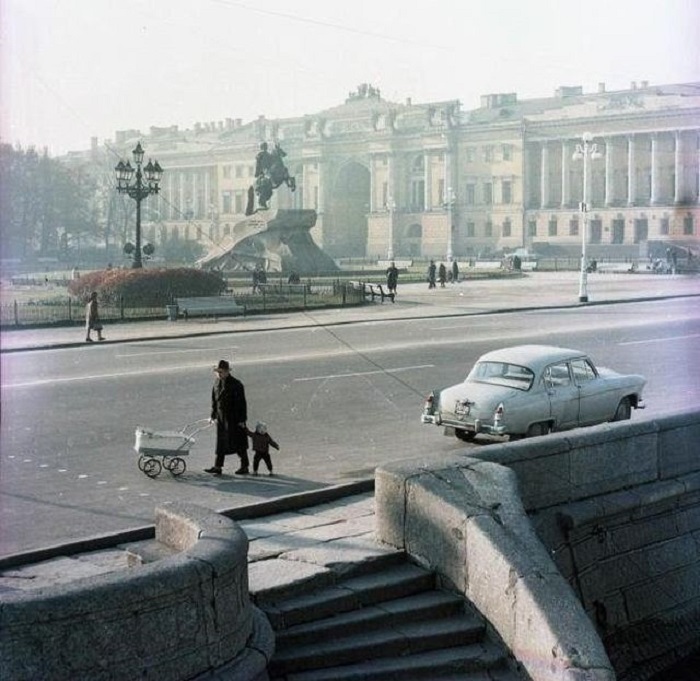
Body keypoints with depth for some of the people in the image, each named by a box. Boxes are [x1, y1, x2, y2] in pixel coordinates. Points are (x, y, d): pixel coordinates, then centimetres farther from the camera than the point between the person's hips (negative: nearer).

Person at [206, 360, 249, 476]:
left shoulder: (236, 384, -14)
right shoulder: (217, 383, 6)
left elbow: (241, 403, -13)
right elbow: (214, 400, 16)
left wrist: (242, 419, -15)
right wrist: (213, 415, 14)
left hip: (234, 418, -6)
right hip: (221, 418, 6)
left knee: (238, 444, 1)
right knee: (220, 443, 9)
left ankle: (245, 467, 13)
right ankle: (217, 467, 12)